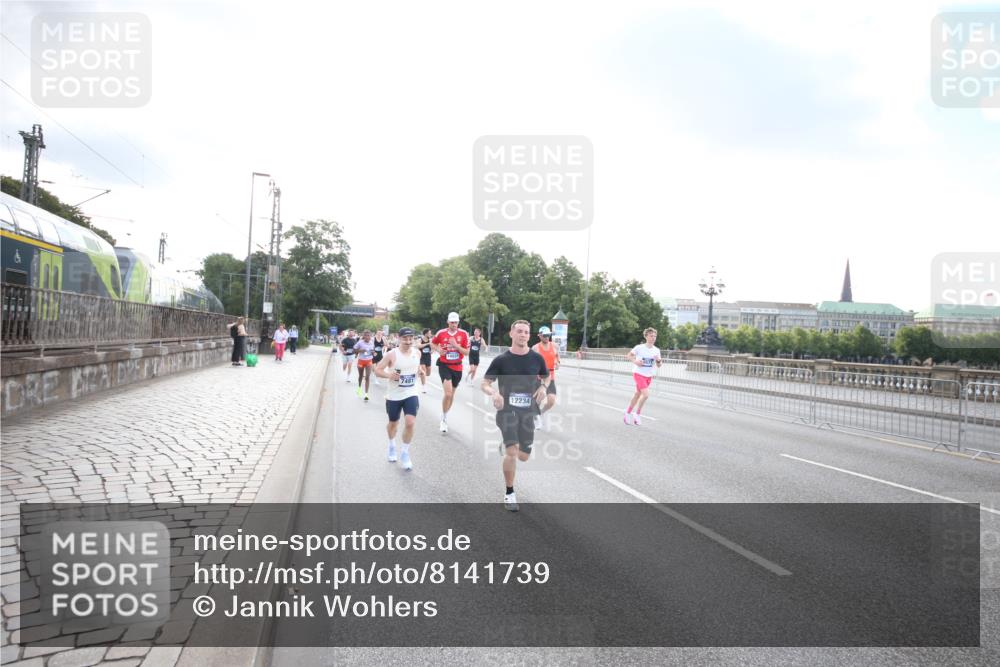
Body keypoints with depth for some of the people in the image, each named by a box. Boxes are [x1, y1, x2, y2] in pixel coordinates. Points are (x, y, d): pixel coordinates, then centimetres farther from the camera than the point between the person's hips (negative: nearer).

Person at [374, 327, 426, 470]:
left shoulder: (417, 352, -2)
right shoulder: (392, 354, -15)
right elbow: (377, 370, -10)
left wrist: (420, 371, -2)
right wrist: (389, 375, -28)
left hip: (411, 394, 2)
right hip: (394, 396, -1)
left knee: (410, 423, -14)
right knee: (393, 423, 16)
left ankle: (405, 453, 6)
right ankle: (392, 446, 46)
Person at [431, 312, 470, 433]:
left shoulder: (464, 334, -5)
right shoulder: (441, 333, -5)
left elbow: (467, 352, -6)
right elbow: (432, 343, 13)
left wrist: (456, 346, -20)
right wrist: (438, 350, -6)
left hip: (457, 367, 3)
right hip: (444, 365, -3)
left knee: (452, 394, 16)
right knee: (448, 393, -17)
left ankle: (445, 417, 36)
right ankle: (444, 419, 1)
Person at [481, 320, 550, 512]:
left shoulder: (537, 358, 0)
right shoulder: (501, 360, -7)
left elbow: (546, 377, 17)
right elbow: (484, 383, -3)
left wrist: (543, 387, -6)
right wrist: (494, 393, -26)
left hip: (528, 411, 4)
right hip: (507, 409, -3)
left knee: (524, 456, 10)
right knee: (512, 451, -17)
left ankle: (504, 446, 46)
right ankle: (509, 493, 1)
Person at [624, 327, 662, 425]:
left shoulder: (656, 350, 1)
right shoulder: (639, 348, -12)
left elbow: (658, 366, 6)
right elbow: (629, 355, 0)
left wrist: (658, 360, -16)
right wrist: (635, 362, -18)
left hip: (649, 376, 5)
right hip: (639, 374, -5)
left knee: (637, 394, 14)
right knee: (646, 394, -18)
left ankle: (628, 412, 29)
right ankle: (637, 414, 1)